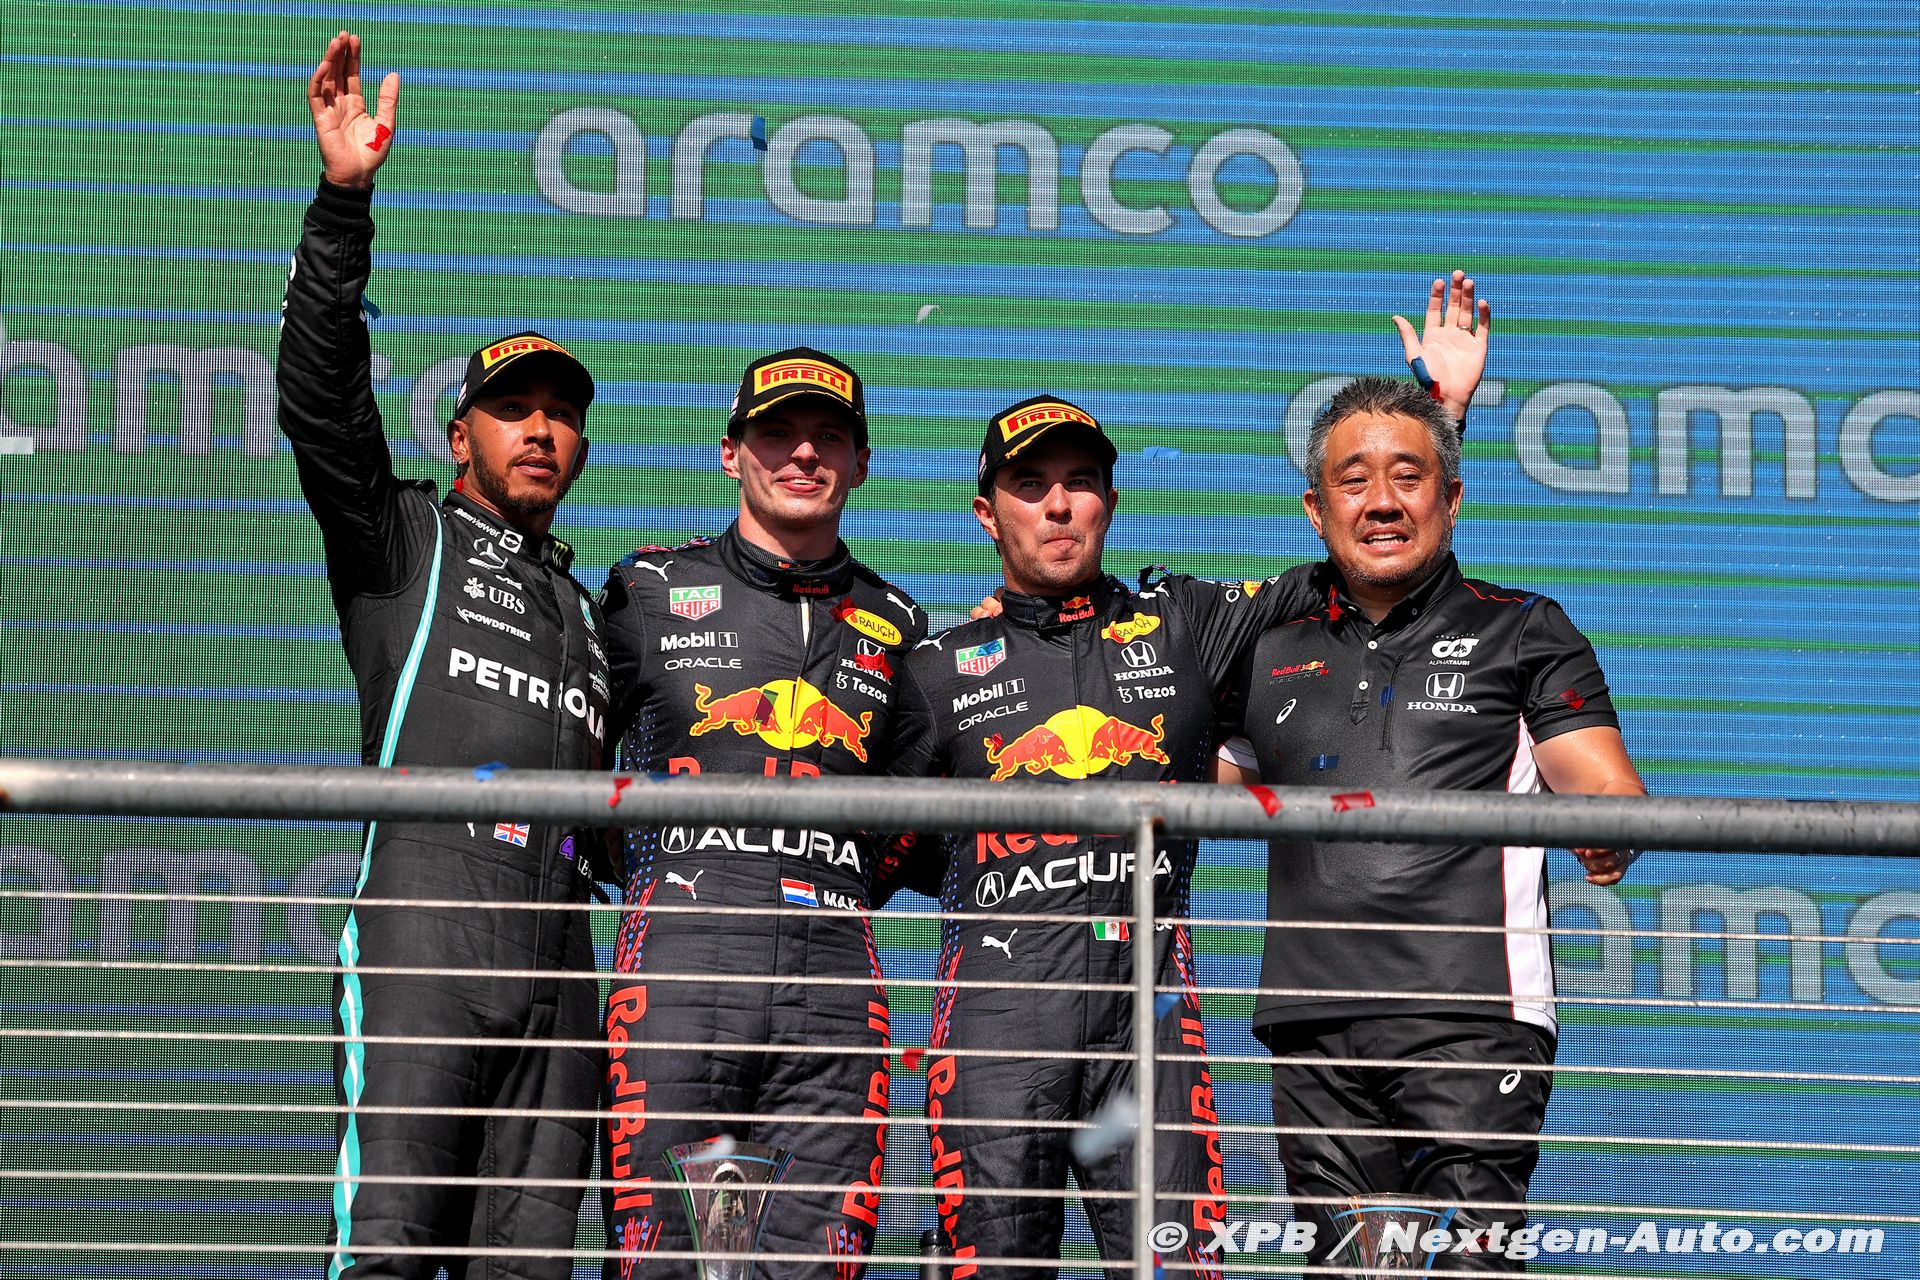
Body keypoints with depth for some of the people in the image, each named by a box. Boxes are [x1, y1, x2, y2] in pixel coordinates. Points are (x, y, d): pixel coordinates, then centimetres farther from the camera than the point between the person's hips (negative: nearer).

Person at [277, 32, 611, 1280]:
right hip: (425, 922, -5)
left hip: (555, 941, 5)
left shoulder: (586, 605, 30)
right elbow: (321, 393, -1)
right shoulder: (401, 539, 15)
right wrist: (345, 201, -11)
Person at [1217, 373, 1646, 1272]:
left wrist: (1609, 830, -18)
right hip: (1313, 1027, 3)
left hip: (1472, 1021, -3)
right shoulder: (1268, 650, 18)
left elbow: (1604, 785, 2)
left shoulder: (1522, 632, 11)